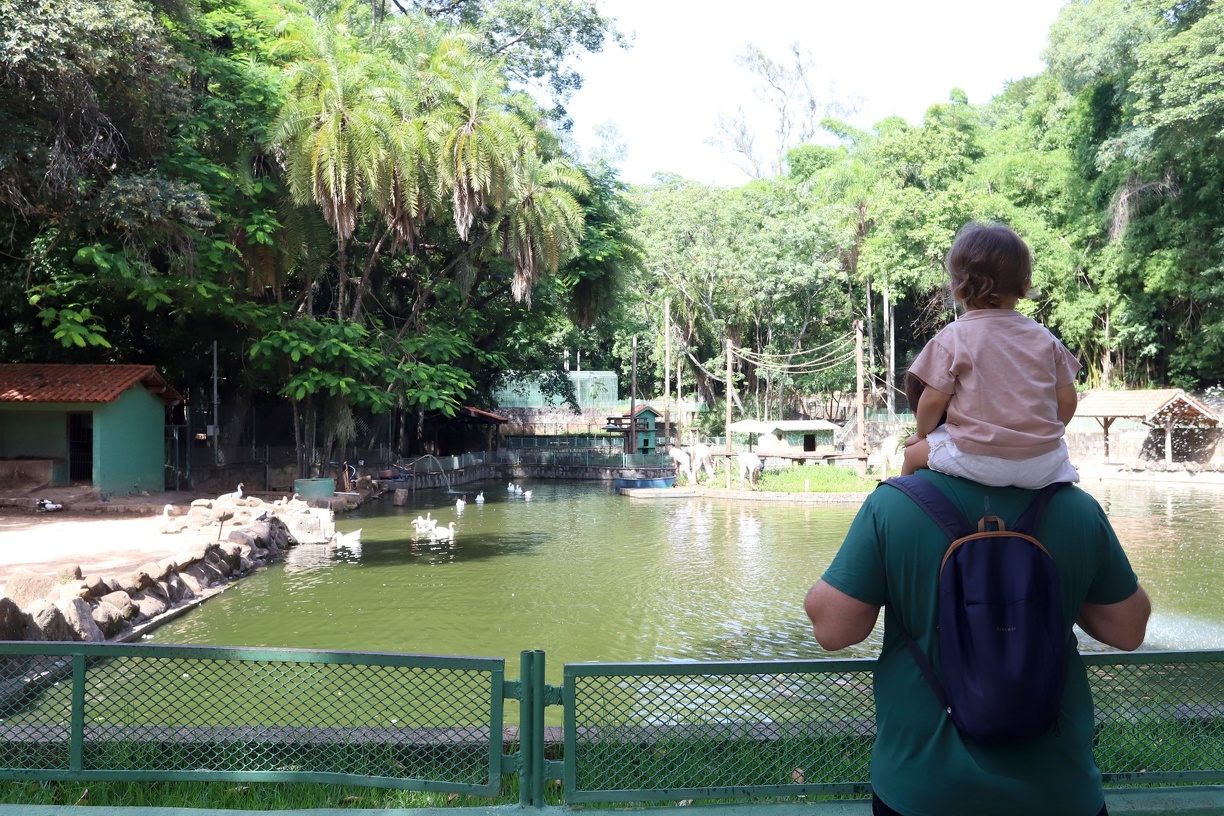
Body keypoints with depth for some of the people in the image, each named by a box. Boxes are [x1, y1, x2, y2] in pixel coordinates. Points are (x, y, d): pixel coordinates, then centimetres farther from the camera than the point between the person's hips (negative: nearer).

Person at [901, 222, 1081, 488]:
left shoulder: (953, 337, -5)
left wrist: (922, 435, 13)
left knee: (913, 453, 20)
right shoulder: (1044, 337, 7)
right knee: (1062, 459, 37)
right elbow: (1067, 401, 9)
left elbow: (934, 399, -7)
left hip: (977, 460, -4)